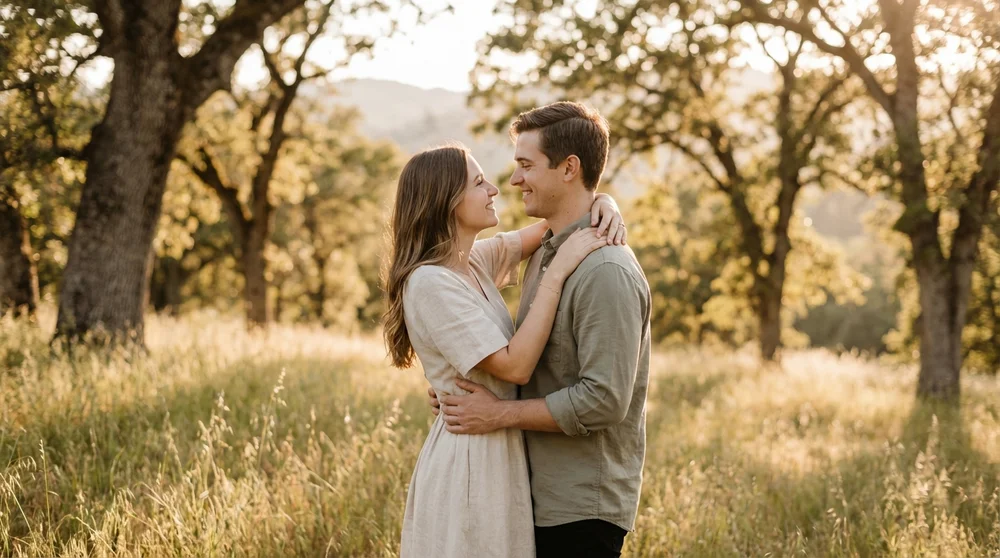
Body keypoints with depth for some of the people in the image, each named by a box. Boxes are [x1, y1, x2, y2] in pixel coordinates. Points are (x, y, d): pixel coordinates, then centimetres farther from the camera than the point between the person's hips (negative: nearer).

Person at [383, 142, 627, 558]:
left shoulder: (477, 260, 5)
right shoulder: (430, 282, -19)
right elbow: (515, 365, -23)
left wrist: (602, 205, -4)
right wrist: (557, 271, -22)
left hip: (500, 453, 9)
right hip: (468, 460, -8)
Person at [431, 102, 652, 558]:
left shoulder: (607, 272, -19)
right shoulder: (545, 254, 11)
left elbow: (604, 400, -23)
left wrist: (501, 414, -17)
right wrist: (470, 390, 3)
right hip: (541, 495, 9)